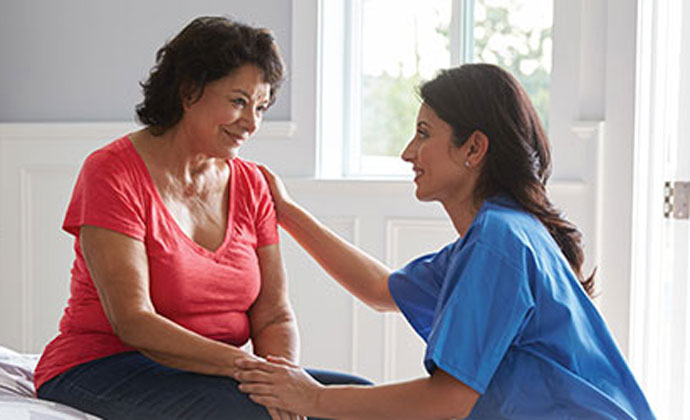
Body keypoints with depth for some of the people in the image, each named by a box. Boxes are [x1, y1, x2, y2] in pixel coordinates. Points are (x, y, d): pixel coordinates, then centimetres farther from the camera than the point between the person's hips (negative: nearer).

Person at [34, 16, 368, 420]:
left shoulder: (250, 184, 7)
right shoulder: (113, 173, -11)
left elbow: (274, 316, 2)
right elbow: (132, 322, -19)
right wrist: (246, 366, -27)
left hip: (210, 374, 6)